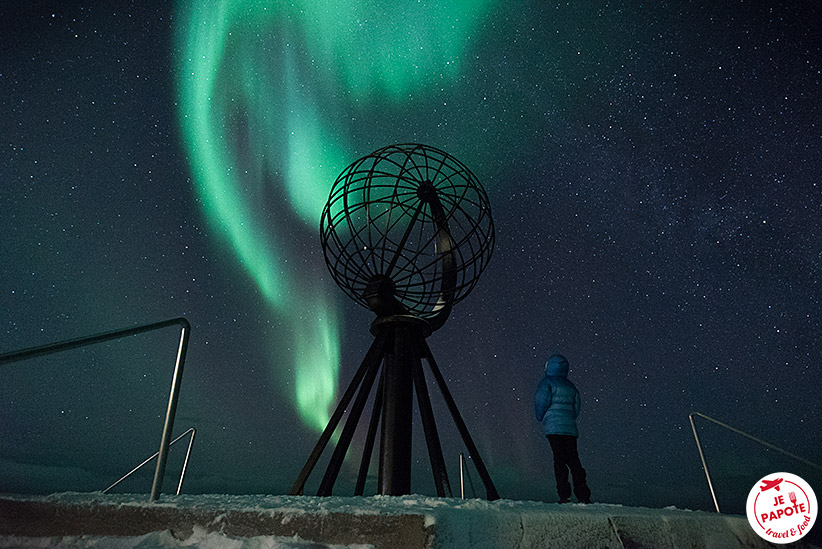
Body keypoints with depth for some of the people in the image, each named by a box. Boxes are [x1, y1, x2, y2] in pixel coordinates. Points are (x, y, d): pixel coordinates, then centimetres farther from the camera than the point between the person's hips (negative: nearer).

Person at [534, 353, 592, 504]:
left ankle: (564, 495, -9)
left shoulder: (547, 382, -1)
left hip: (554, 427, -6)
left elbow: (542, 401, -11)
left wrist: (541, 418, 6)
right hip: (571, 428, 6)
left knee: (559, 459, -6)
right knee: (573, 460, 9)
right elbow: (576, 409, 16)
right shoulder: (571, 386, 18)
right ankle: (583, 495, 7)